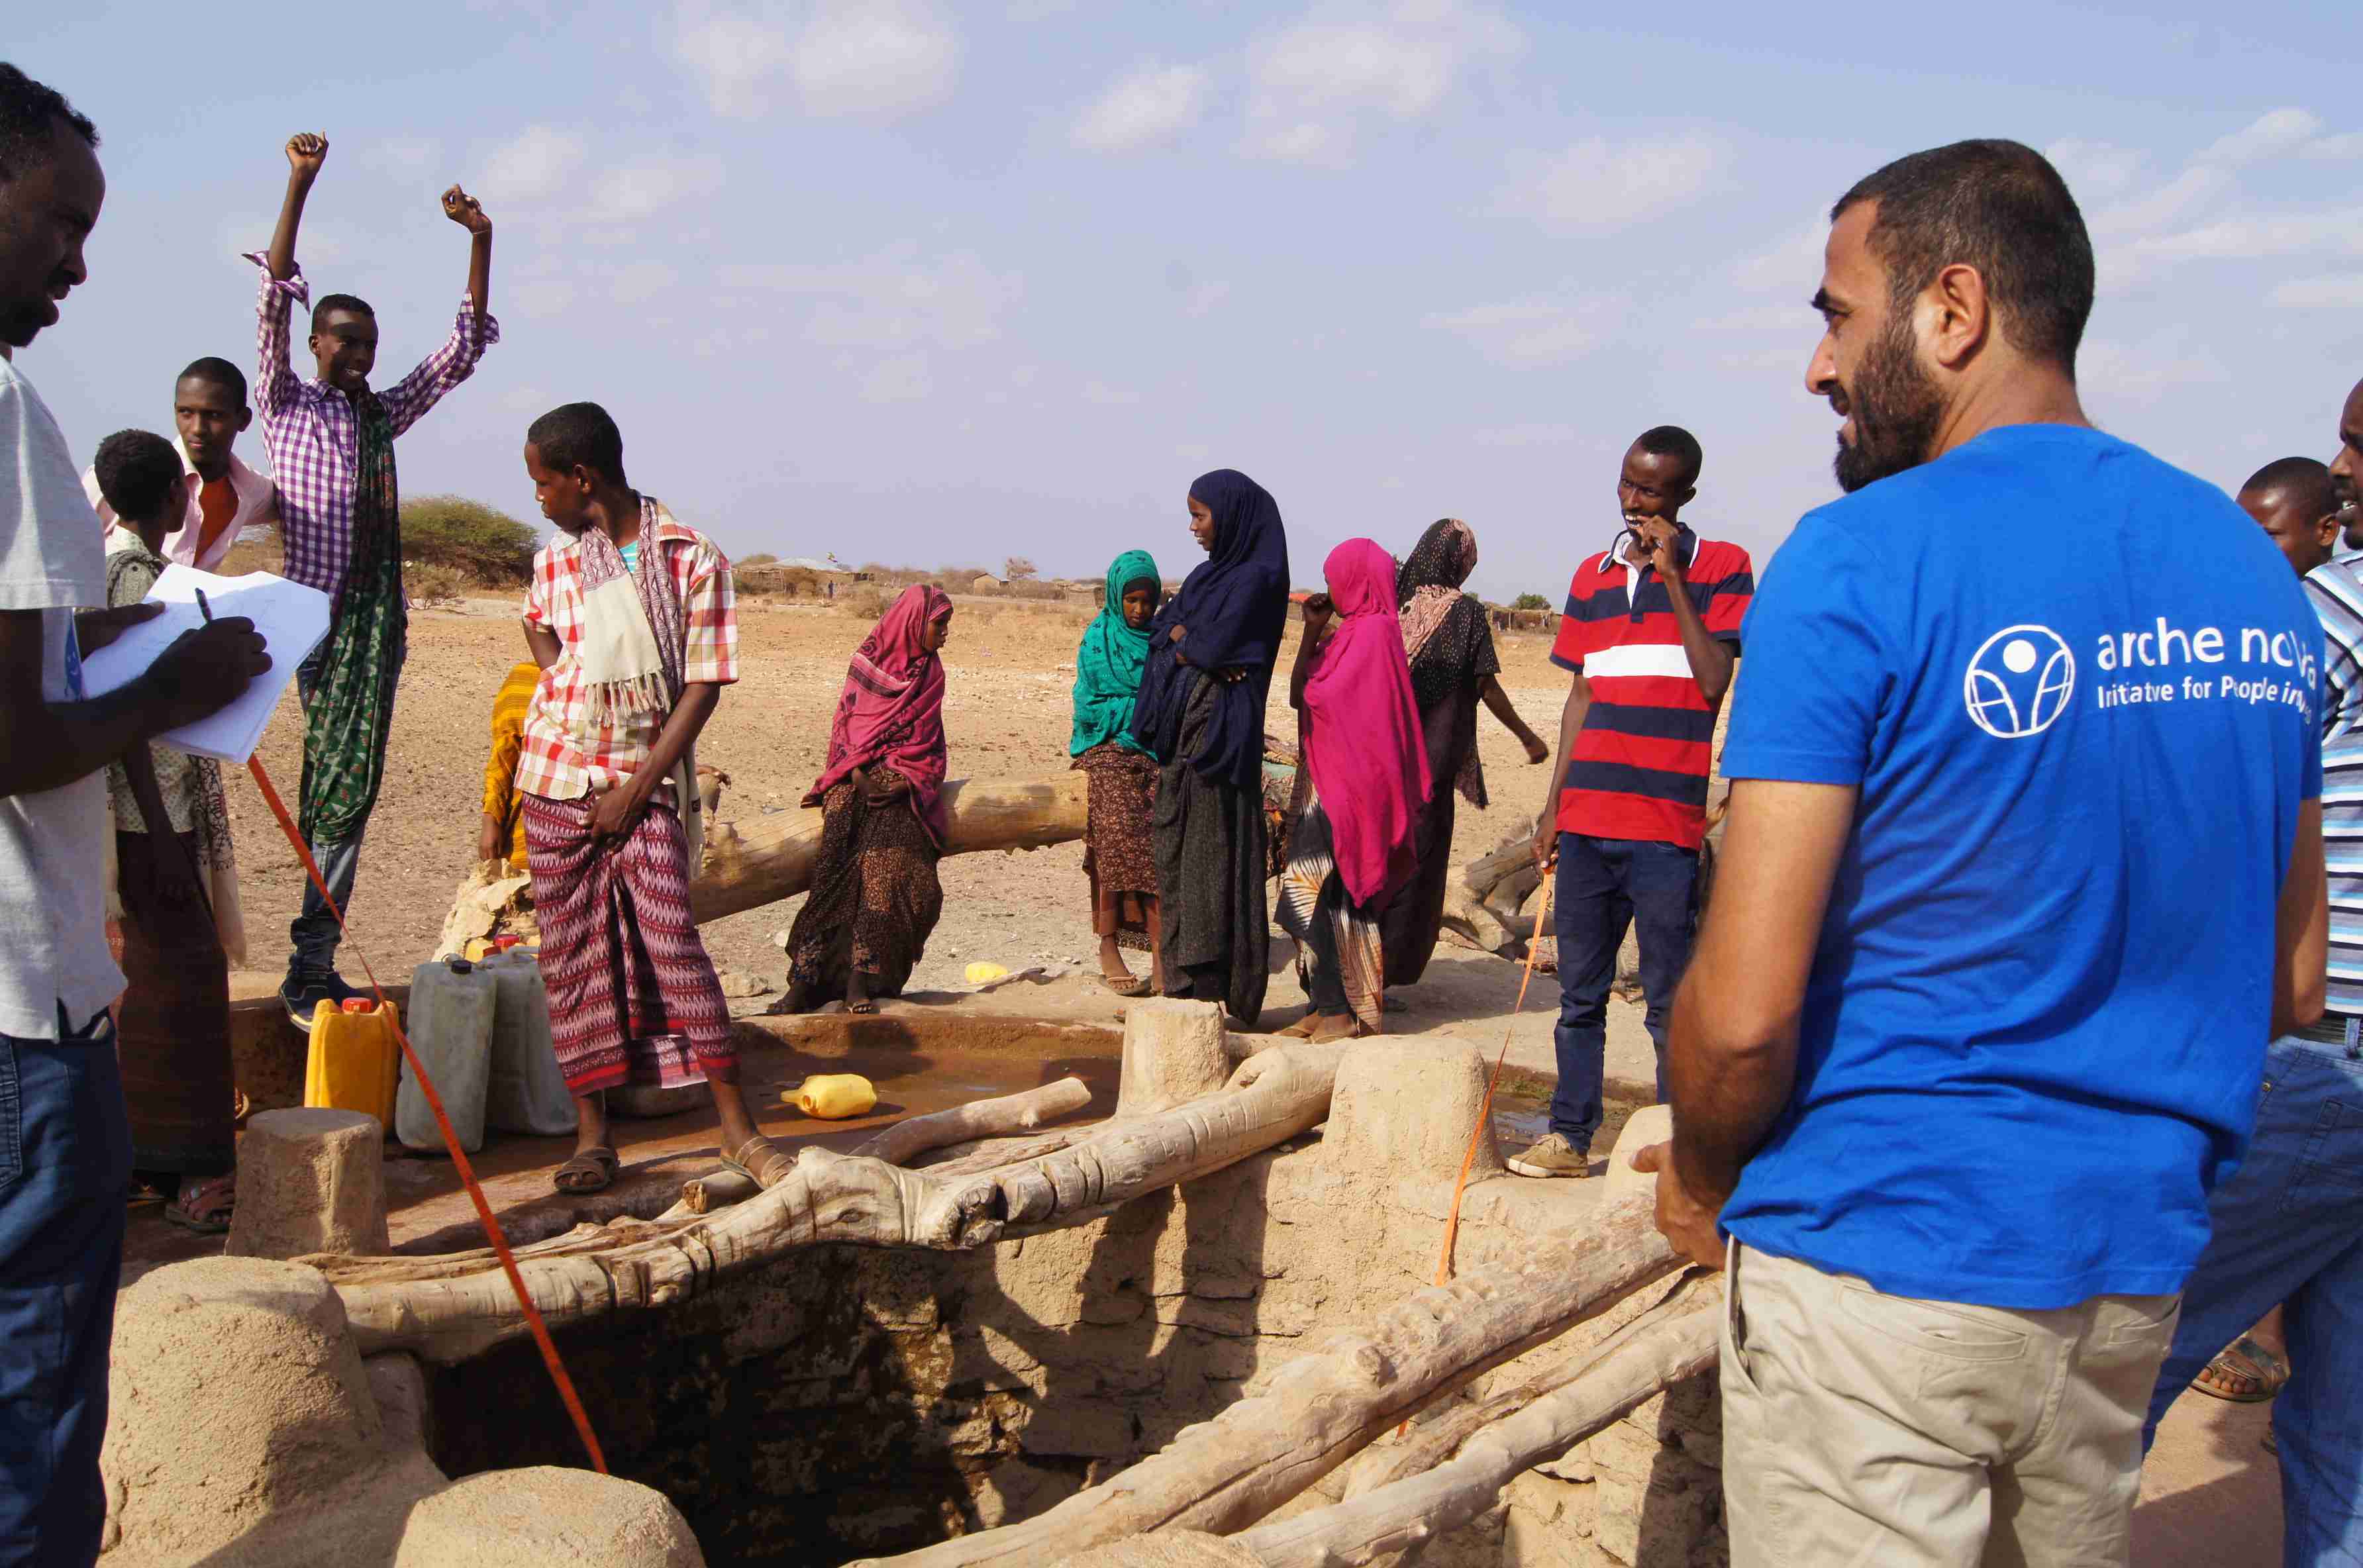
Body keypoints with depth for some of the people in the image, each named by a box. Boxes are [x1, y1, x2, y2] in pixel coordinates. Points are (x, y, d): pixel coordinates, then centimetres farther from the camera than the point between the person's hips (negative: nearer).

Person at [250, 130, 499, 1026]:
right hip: (315, 615, -5)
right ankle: (309, 971, -5)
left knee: (350, 791, 3)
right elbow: (275, 300, -4)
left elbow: (465, 347, 16)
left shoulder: (385, 414, 18)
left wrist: (480, 242, 6)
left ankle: (313, 967, 7)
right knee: (333, 788, -9)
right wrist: (300, 185, -13)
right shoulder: (286, 405, 6)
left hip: (378, 620, 5)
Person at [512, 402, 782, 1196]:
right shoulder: (553, 563, 6)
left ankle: (737, 1126, -5)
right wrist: (562, 679, 8)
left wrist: (635, 790, -13)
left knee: (672, 938, -12)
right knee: (572, 954, 3)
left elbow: (702, 689, -9)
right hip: (557, 780, 4)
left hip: (647, 784, -4)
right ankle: (592, 1135, 11)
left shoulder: (694, 560, -7)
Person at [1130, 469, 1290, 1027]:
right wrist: (1192, 641, -9)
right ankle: (1188, 986, 14)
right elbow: (1160, 631, 11)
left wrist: (1184, 641, 2)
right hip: (1184, 730, 9)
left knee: (1214, 855, -7)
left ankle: (1221, 994, -3)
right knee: (1178, 855, 9)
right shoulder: (1209, 573, 17)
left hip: (1219, 731, -9)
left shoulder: (1255, 578, -10)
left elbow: (1214, 646, -18)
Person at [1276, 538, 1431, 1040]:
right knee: (1327, 900, 10)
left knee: (1308, 896, -9)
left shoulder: (1370, 631, -14)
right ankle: (1330, 1008, 14)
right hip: (1330, 781, 10)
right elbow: (1300, 696, 14)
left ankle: (1337, 1010, -6)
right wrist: (1313, 631, 8)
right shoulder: (1356, 629, 15)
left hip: (1344, 786, -10)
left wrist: (1313, 633, -7)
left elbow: (1313, 697, -19)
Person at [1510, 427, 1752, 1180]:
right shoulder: (1593, 576, 15)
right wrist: (1553, 805, 15)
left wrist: (1672, 576, -12)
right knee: (1579, 995, 10)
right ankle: (1570, 1136, 18)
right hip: (1586, 821, 5)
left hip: (1665, 827, -5)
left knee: (1669, 1003, -1)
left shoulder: (1721, 567, 0)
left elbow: (1714, 682, -10)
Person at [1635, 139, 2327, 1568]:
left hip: (1879, 1258, -6)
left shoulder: (1859, 563, -16)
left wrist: (1700, 1179, 0)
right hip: (2133, 1262, 7)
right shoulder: (2253, 569, 4)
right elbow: (2290, 983, 11)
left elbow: (1743, 1013, -19)